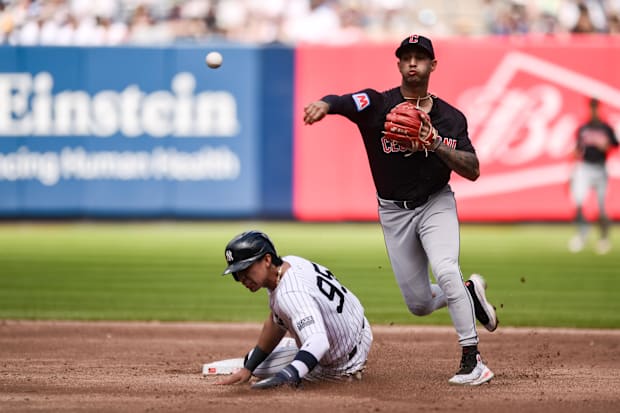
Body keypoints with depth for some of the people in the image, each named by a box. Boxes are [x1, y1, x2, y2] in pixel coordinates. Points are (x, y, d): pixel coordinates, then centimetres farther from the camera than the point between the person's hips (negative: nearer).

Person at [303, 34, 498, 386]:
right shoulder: (378, 105, -10)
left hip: (436, 204, -1)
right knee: (419, 303, 6)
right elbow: (341, 102, -31)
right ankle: (470, 291, 37)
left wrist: (436, 144, -24)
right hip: (394, 212, 1)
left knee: (445, 270, -28)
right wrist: (324, 104, -56)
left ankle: (472, 359, -23)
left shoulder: (451, 118, -3)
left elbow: (473, 171, -9)